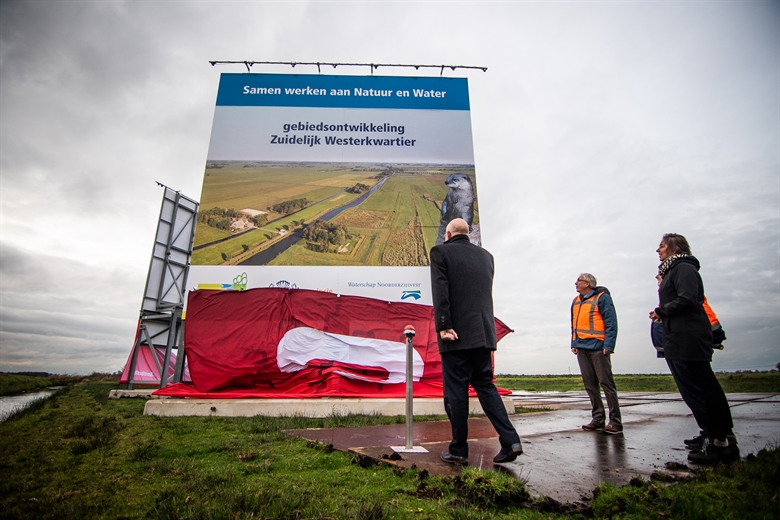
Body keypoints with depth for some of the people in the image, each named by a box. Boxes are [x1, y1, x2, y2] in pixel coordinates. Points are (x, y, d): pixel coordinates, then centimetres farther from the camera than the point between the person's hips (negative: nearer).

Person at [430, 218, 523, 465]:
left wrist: (443, 326, -17)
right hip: (483, 333, 6)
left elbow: (440, 291, -14)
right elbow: (487, 293, 18)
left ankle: (458, 451, 13)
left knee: (456, 391, 3)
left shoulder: (441, 252, -3)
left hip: (457, 334, -5)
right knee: (485, 385, 15)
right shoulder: (485, 255, 14)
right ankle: (510, 441, 9)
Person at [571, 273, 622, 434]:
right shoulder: (576, 301, 16)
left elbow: (611, 323, -10)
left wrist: (608, 345, -16)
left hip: (597, 347, -7)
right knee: (590, 384, 9)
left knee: (606, 383, -3)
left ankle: (615, 422, 5)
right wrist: (574, 344, 12)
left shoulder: (602, 297, -5)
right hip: (581, 348, 7)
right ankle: (598, 419, 17)